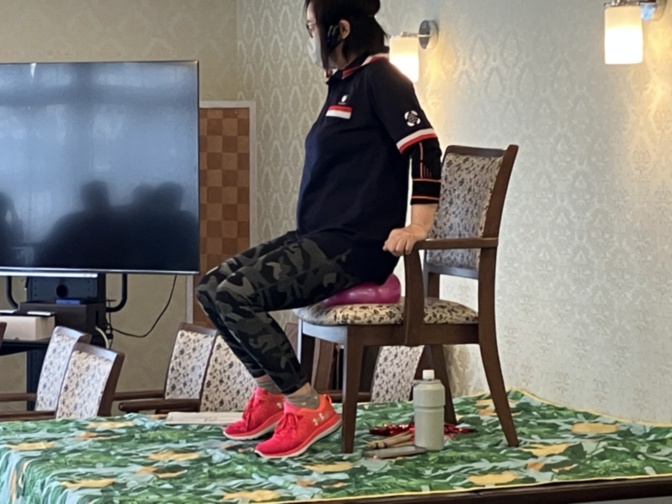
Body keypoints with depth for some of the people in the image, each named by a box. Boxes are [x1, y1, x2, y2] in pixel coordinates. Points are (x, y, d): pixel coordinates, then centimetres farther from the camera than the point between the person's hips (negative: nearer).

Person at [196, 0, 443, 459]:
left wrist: (418, 226, -27)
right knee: (213, 288, 1)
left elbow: (423, 145, -20)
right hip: (318, 236, 10)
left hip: (354, 244, -10)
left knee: (236, 295, -22)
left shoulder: (379, 77, -10)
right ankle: (271, 394, 10)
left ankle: (308, 408, -12)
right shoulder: (343, 83, 18)